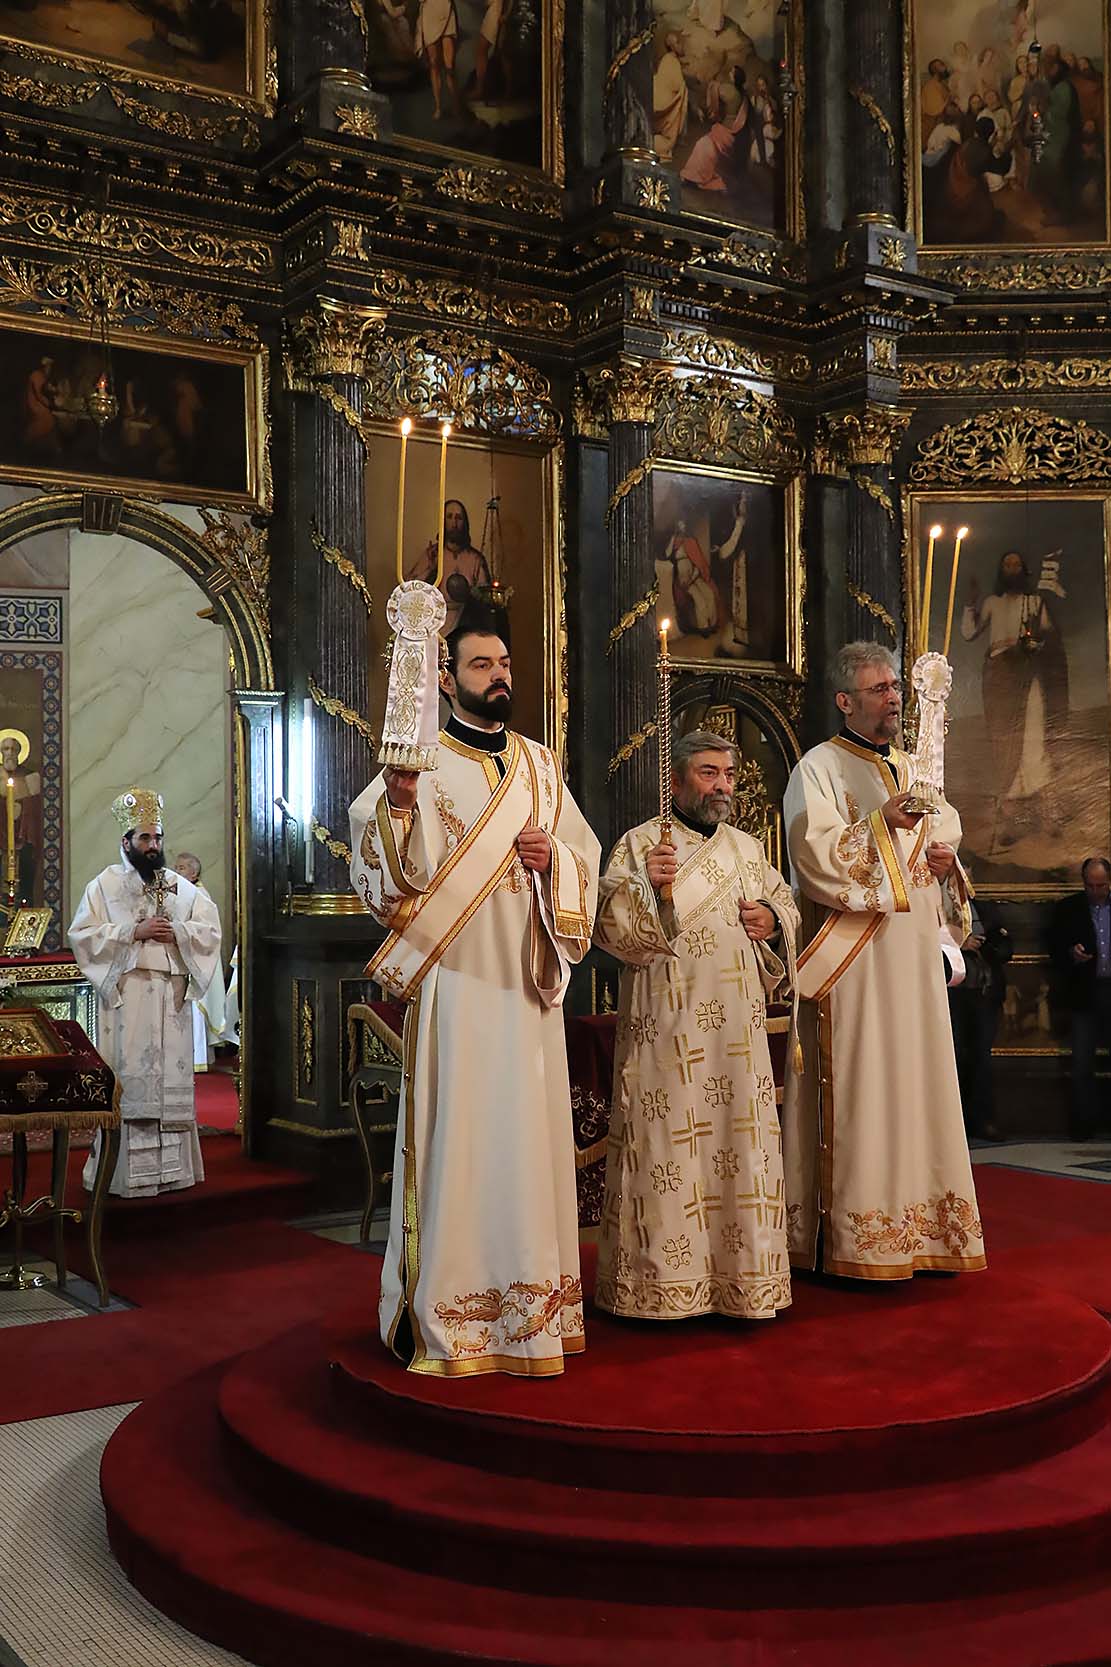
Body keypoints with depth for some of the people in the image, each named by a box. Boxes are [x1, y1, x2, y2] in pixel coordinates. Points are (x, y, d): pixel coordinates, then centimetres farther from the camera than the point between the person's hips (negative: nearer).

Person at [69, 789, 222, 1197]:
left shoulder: (181, 886, 13)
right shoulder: (105, 884, 4)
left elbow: (211, 929, 9)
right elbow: (82, 934, -5)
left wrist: (177, 932, -9)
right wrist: (134, 932, -13)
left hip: (171, 995, 3)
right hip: (125, 995, -3)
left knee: (171, 1078, 4)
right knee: (128, 1078, -6)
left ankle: (170, 1165, 11)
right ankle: (126, 1169, -2)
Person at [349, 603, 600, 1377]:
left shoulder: (541, 765, 15)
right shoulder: (423, 761, -1)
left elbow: (586, 858, 17)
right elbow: (388, 869, -11)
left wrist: (553, 860, -4)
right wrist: (398, 802, -29)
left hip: (527, 980, 5)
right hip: (455, 978, -5)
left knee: (529, 1130, 7)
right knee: (454, 1131, -5)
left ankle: (528, 1303, 17)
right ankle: (444, 1315, 4)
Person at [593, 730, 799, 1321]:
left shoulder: (747, 848, 15)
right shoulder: (640, 844, -2)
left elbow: (786, 903, 25)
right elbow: (610, 927, -10)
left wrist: (773, 921, 3)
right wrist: (649, 888, -27)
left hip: (738, 1030, 5)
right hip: (668, 1027, -5)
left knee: (741, 1145, 8)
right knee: (670, 1146, -4)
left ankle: (744, 1275, 19)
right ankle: (663, 1281, 6)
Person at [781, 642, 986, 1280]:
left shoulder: (916, 771, 20)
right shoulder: (821, 767, -1)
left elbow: (946, 841, 26)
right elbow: (813, 852, -14)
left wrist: (947, 861, 4)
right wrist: (881, 824, -21)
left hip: (916, 953, 7)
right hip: (855, 959, -7)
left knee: (919, 1079, 6)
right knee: (859, 1086, -9)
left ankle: (922, 1221, 14)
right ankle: (856, 1237, -5)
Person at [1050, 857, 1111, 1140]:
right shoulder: (1068, 909, 5)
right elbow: (1055, 949, 5)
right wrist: (1071, 954, -15)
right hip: (1085, 993, 0)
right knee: (1082, 1062, 1)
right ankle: (1084, 1122, 8)